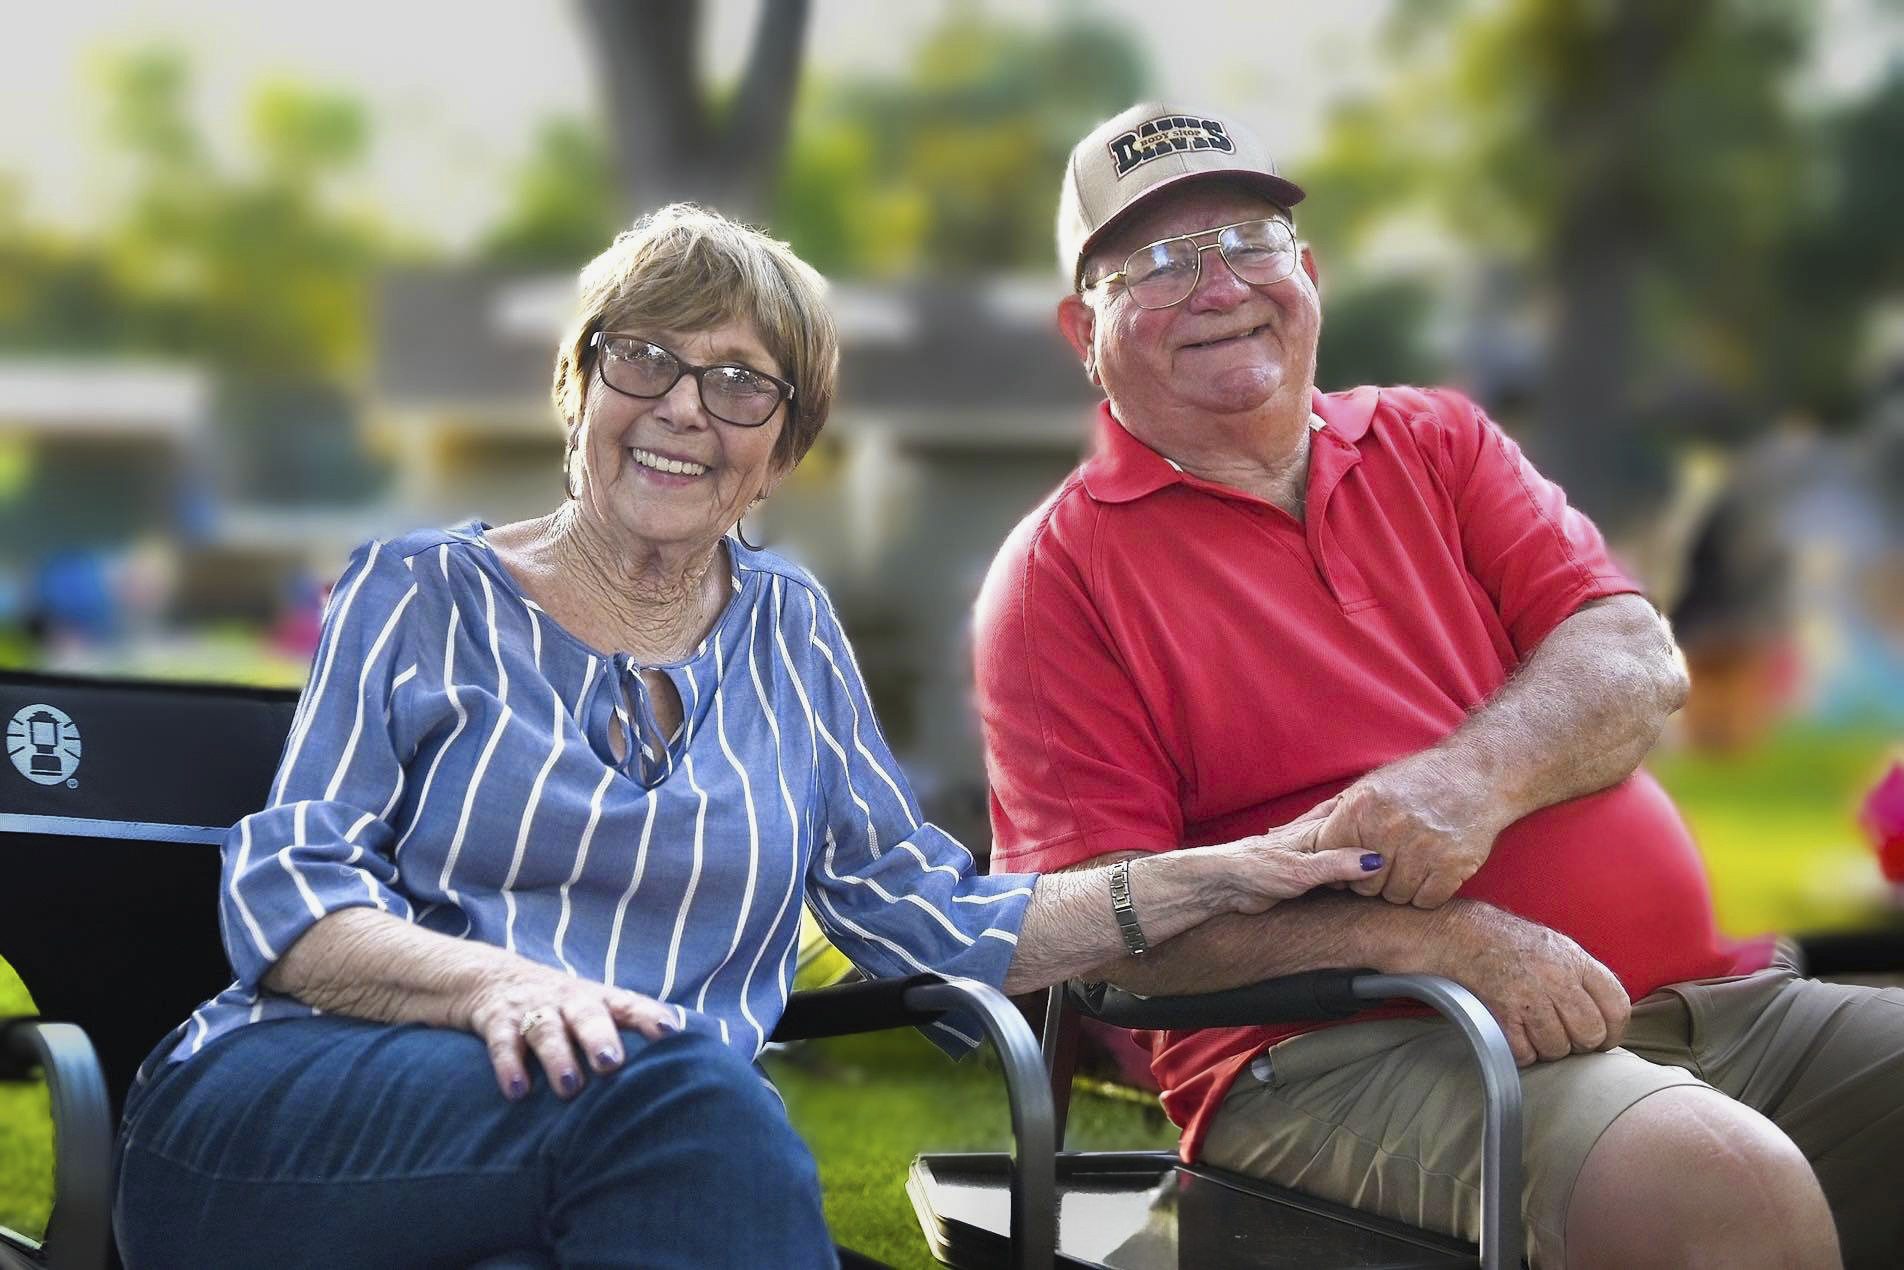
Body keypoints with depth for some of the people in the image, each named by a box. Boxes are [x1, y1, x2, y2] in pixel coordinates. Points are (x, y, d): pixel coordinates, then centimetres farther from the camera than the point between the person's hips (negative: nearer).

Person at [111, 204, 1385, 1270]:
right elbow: (283, 894, -1)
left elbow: (930, 922, 15)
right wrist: (493, 982, -21)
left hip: (664, 1156, 2)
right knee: (684, 1081, -35)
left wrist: (1212, 877, 5)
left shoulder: (788, 634, 20)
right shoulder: (422, 597, 10)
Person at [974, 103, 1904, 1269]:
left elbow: (1640, 663, 6)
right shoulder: (1061, 571, 4)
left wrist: (1477, 780, -17)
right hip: (1348, 1053, -6)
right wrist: (1435, 938, -17)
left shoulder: (1437, 443, 18)